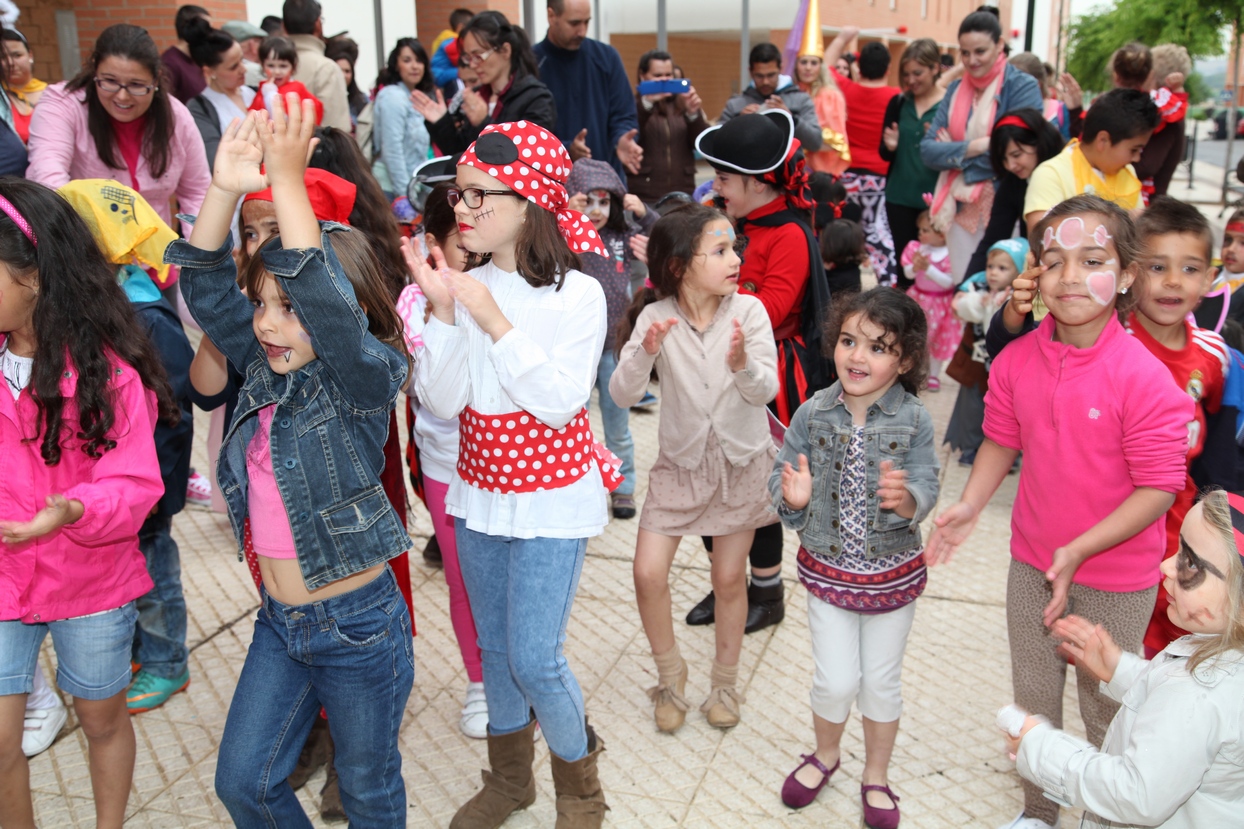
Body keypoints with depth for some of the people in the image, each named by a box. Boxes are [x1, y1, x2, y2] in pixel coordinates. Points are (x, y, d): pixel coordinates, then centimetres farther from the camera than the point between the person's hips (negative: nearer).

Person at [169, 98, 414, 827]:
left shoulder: (366, 377, -18)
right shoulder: (266, 369, 0)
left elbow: (325, 302, -36)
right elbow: (206, 287, -6)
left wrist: (289, 181, -38)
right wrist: (226, 190, -21)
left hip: (358, 624, -6)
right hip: (280, 621, 6)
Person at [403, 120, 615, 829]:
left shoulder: (577, 293, -14)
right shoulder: (469, 286, -4)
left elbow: (559, 403, -21)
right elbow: (441, 403, -7)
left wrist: (495, 323, -24)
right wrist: (442, 313, -18)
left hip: (552, 500, -5)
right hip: (480, 491, 5)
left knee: (535, 658, -5)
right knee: (495, 648, 18)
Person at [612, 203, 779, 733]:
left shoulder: (748, 311, -13)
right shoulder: (655, 316, -13)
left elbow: (766, 391, -18)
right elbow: (622, 395, -18)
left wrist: (744, 365, -39)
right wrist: (644, 353, -37)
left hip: (740, 461, 0)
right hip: (680, 461, 0)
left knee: (729, 577, 9)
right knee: (648, 572, -6)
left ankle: (725, 682, 31)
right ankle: (670, 676, 20)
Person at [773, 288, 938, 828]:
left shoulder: (914, 422, -13)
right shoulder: (813, 414, -9)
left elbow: (925, 495, -17)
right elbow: (782, 477, -3)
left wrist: (904, 498, -39)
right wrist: (793, 496, -25)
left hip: (893, 575, 0)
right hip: (827, 570, 1)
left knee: (882, 682, 15)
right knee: (836, 681, 6)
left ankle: (876, 777, 38)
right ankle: (825, 754, 38)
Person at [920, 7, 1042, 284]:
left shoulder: (1022, 86, -5)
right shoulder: (956, 89, 11)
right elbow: (928, 149, 2)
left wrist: (954, 152, -6)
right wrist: (974, 146, -14)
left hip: (1003, 208, -5)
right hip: (959, 208, 5)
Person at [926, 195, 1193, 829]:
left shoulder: (1142, 378, -23)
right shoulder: (1015, 361, -8)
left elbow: (1158, 488, -21)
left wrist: (1079, 550, -27)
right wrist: (970, 505, -7)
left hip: (1115, 579, -5)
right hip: (1031, 563, 5)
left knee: (1105, 707, 15)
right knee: (1033, 698, 22)